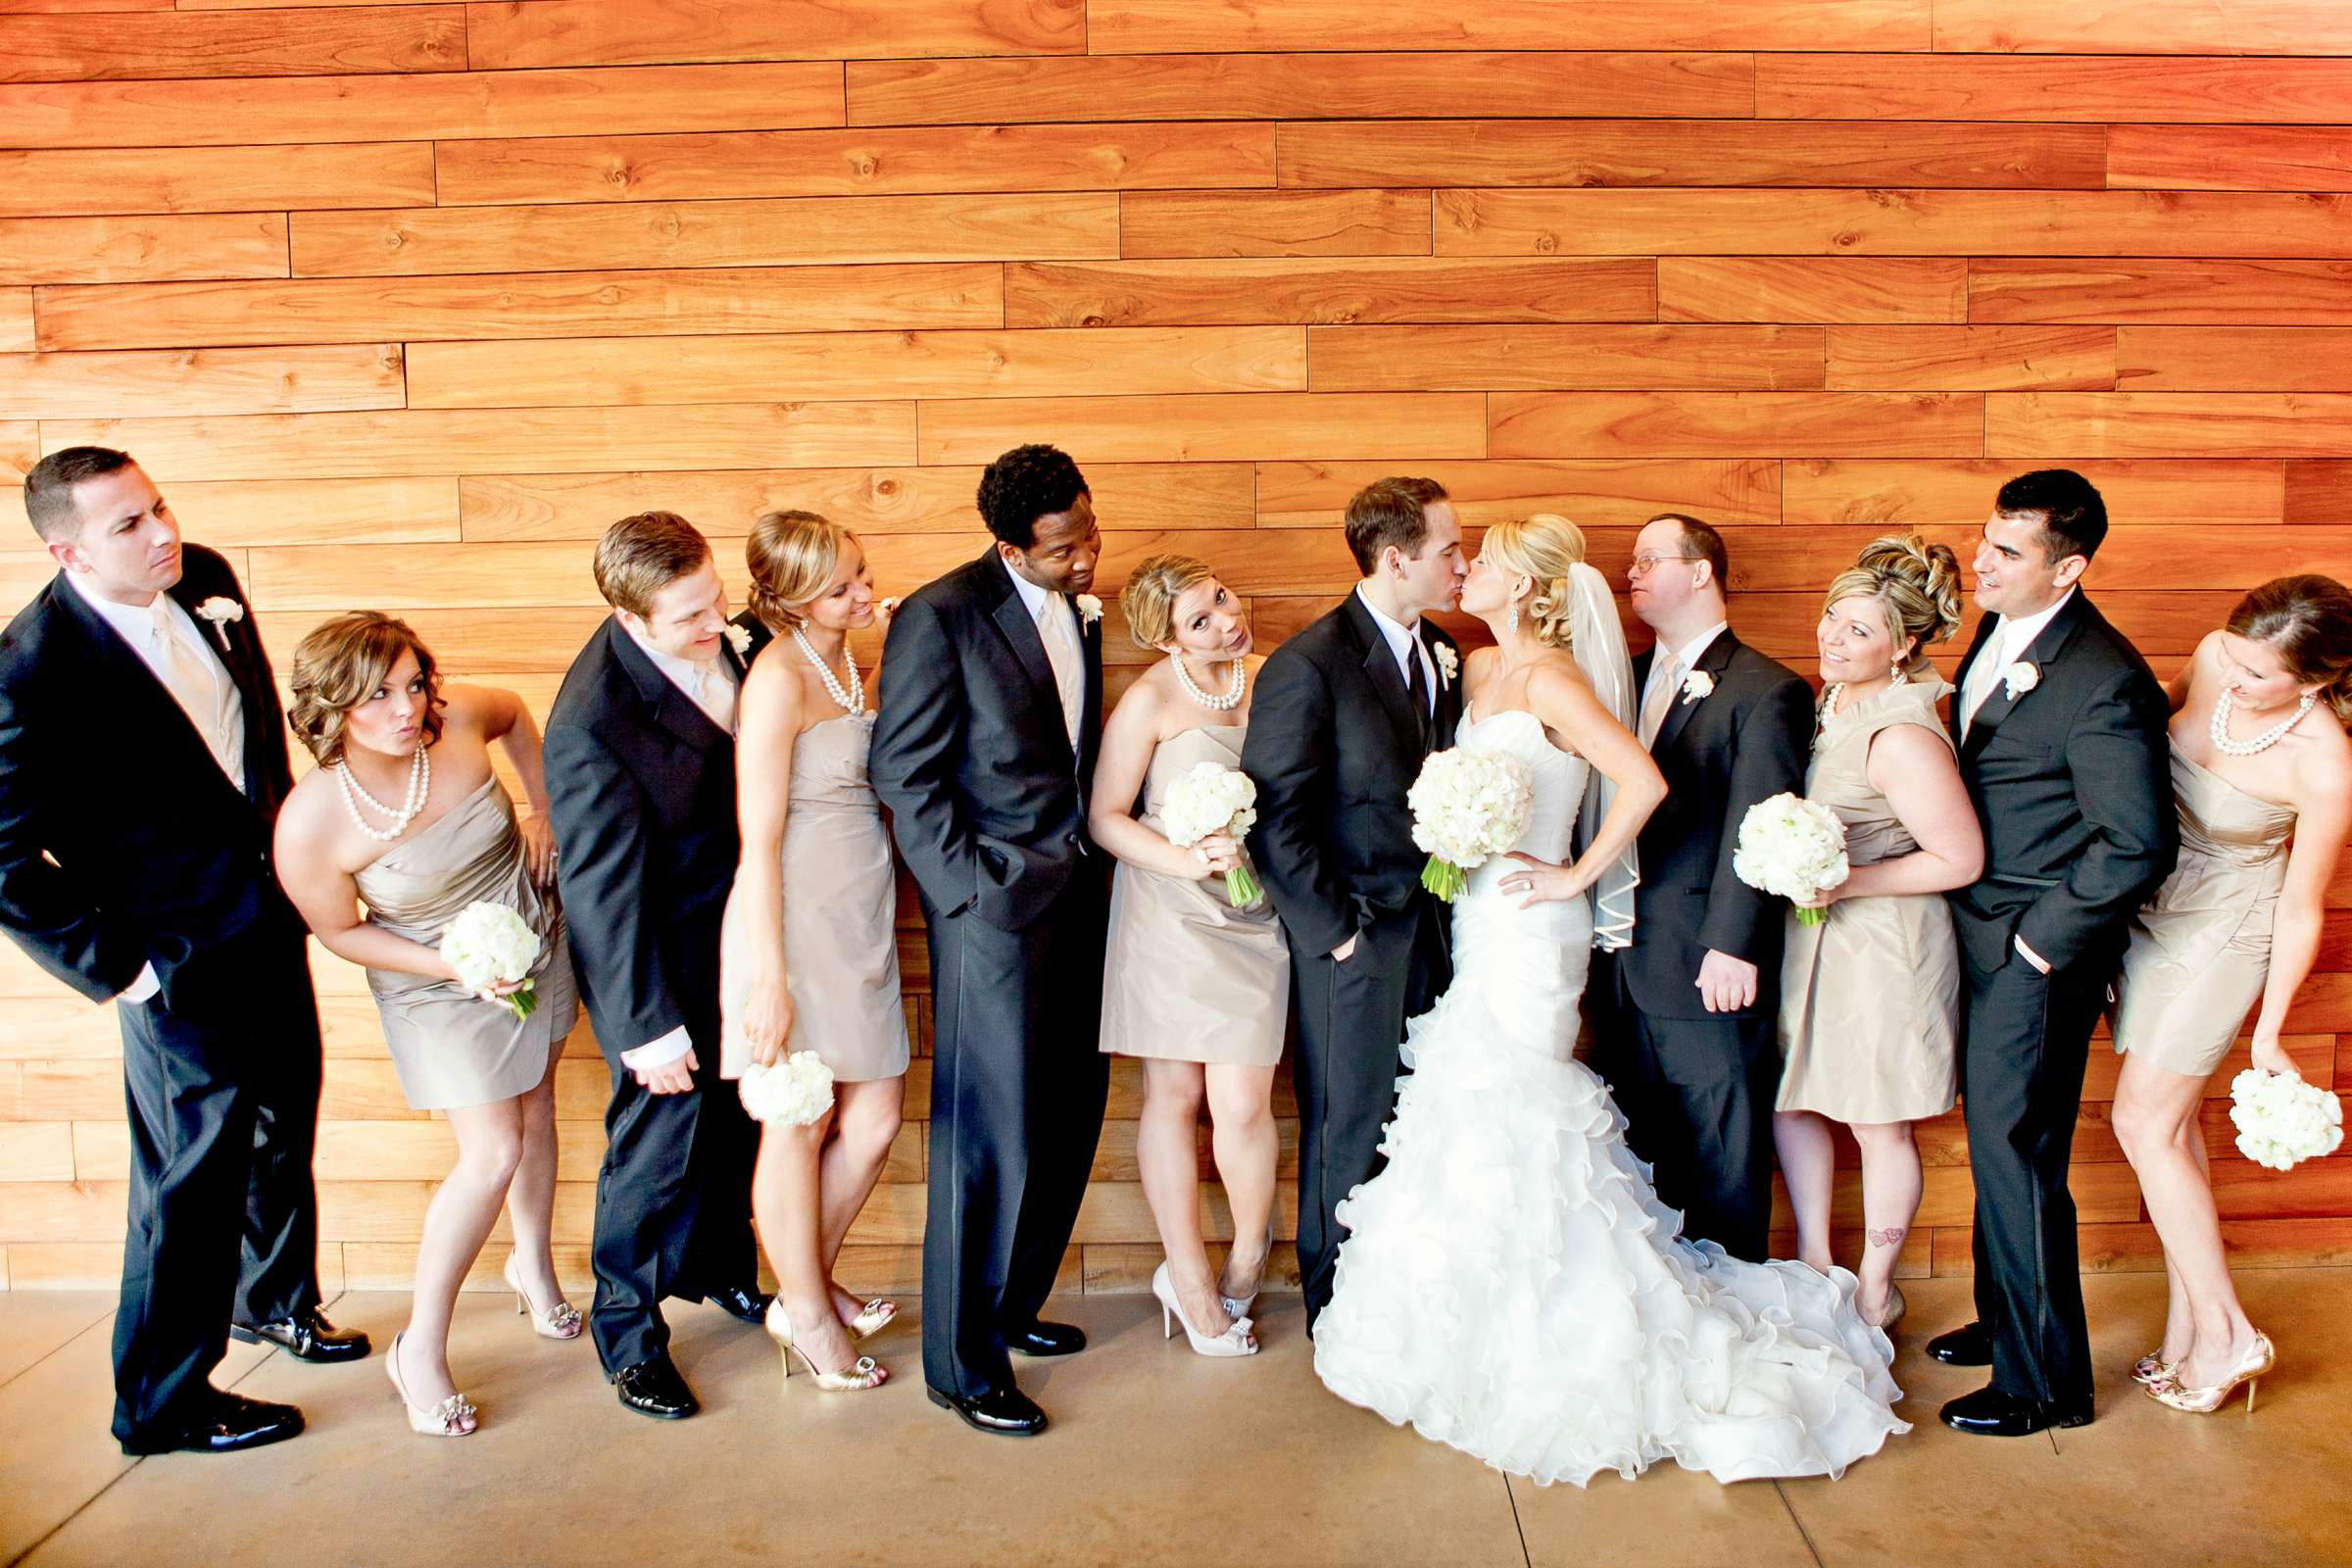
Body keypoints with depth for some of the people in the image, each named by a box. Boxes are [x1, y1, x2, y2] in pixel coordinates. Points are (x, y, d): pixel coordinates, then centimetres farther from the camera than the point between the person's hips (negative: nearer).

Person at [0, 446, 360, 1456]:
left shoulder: (204, 579, -5)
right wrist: (117, 969, -17)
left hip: (268, 911, 7)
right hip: (182, 963, -7)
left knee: (285, 1124, 25)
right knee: (192, 1182, 7)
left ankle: (275, 1296, 50)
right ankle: (163, 1402, 29)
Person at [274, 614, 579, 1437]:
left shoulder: (458, 720, -23)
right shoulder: (311, 822, -29)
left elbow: (515, 713, 3)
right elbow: (341, 930, -13)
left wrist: (545, 809, -2)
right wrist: (452, 967, -23)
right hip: (438, 986, -4)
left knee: (535, 1107, 20)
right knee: (492, 1154, -7)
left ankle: (533, 1262, 46)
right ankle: (420, 1346, 13)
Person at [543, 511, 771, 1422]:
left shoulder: (719, 635, -10)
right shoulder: (592, 723, -31)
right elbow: (604, 890, -24)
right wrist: (648, 1027, -19)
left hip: (736, 927, 7)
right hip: (659, 952, -7)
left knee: (733, 1116, 22)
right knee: (660, 1137, 7)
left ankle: (721, 1265, 47)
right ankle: (629, 1333, 30)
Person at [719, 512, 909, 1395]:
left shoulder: (849, 663, 9)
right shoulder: (780, 676, -17)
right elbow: (759, 840, -18)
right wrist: (768, 978, -18)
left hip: (860, 922, 8)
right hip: (796, 922, -8)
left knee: (875, 1121, 14)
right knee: (799, 1125, 10)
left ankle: (809, 1282, 37)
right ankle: (807, 1314, 29)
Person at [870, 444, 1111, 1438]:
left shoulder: (1077, 610, 12)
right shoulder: (940, 617, -10)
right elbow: (906, 775, -11)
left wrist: (1092, 861, 7)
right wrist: (972, 891, -14)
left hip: (1079, 898, 7)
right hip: (996, 906, -7)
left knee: (1068, 1121, 14)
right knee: (989, 1138, 0)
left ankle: (1011, 1305, 34)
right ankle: (961, 1362, 16)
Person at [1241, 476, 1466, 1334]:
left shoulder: (1443, 654, 9)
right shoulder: (1307, 666, -14)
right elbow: (1272, 819, -15)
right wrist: (1333, 930, -13)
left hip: (1432, 927, 6)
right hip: (1356, 934, -6)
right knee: (1350, 1125, 7)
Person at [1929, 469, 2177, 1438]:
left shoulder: (2103, 681, -22)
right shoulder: (2000, 632, 5)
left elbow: (2140, 846, -22)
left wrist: (2039, 945, -15)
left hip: (2036, 955, -8)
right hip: (1982, 936, 8)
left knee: (2014, 1152, 0)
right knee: (1995, 1140, 19)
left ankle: (2044, 1382, 18)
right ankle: (2004, 1321, 38)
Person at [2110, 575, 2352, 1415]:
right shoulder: (2214, 658, -13)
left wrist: (2268, 1033, -8)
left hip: (2221, 938, -6)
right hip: (2150, 907, 6)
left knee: (2145, 1125, -2)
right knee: (2172, 1119, 11)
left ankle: (2226, 1332, 14)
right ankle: (2187, 1329, 23)